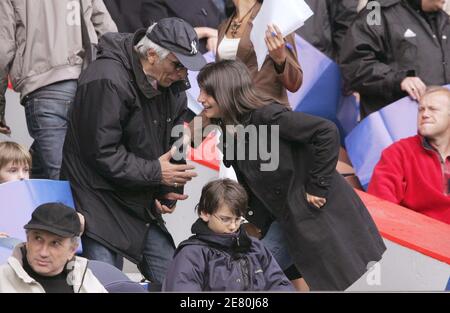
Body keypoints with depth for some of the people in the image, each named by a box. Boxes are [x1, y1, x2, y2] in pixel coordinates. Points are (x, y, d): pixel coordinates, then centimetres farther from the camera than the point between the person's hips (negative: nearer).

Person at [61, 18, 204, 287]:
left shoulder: (172, 83, 4)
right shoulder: (108, 81, -22)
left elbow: (173, 142, 15)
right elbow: (102, 152, -22)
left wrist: (170, 189, 1)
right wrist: (156, 172, -20)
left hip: (144, 202, 8)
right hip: (101, 199, -8)